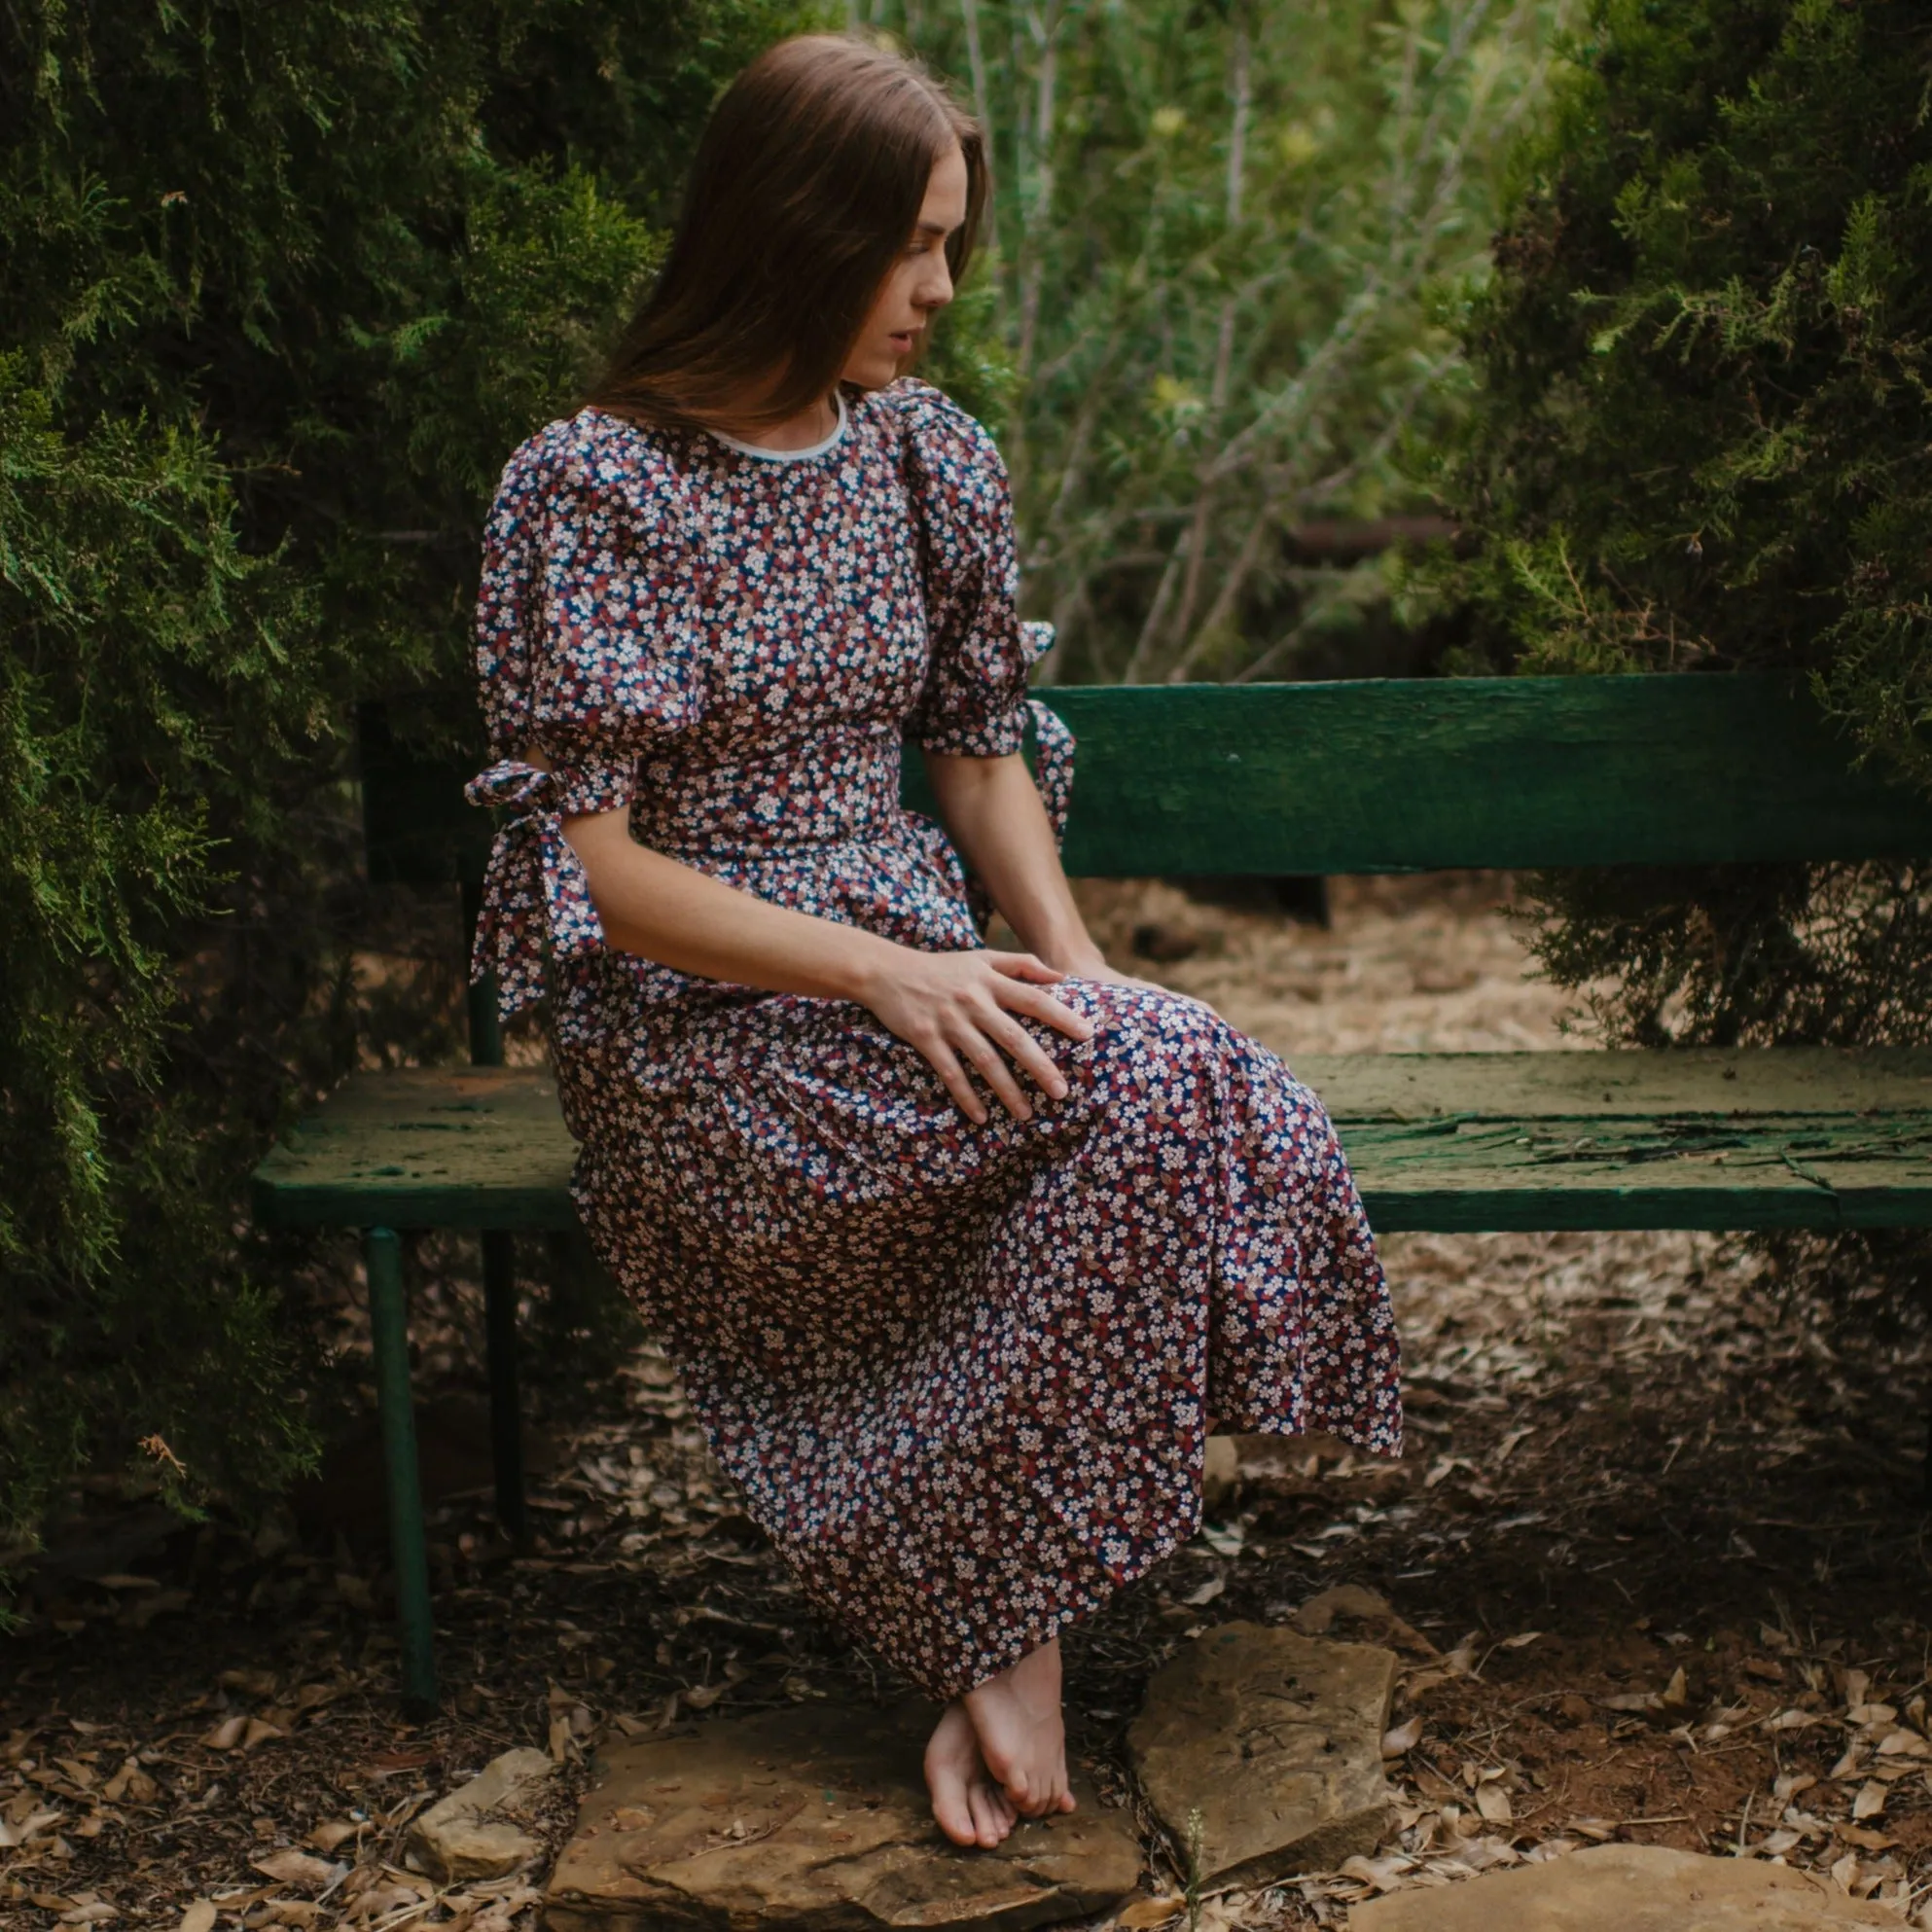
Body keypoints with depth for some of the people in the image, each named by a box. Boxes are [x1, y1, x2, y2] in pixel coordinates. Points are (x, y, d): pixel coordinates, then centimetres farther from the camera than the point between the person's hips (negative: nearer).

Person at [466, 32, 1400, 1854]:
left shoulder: (936, 461, 9)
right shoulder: (585, 486, -9)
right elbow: (583, 862, -12)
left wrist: (1067, 969, -4)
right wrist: (880, 973, -22)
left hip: (920, 983, 6)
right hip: (697, 1019, -6)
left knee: (1163, 1080, -26)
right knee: (1167, 1092, -28)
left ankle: (995, 1643, -14)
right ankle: (1009, 1639, -15)